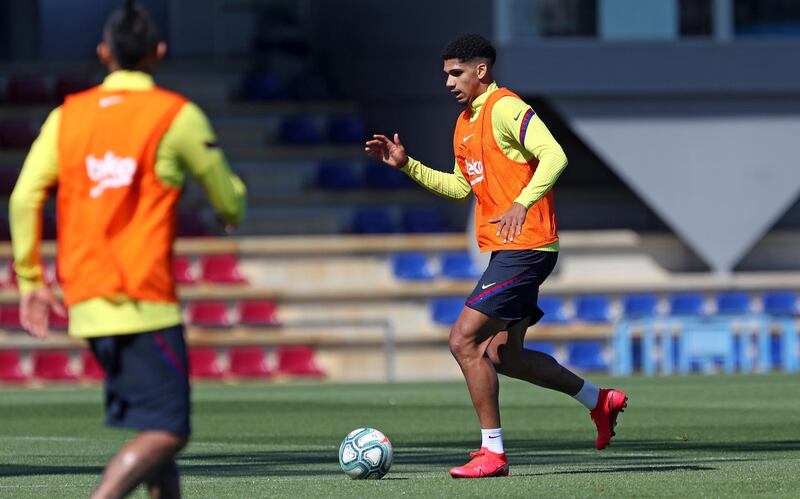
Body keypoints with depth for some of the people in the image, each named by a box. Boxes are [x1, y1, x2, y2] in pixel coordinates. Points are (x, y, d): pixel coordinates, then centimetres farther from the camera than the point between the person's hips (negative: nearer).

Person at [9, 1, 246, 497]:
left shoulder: (67, 115, 9)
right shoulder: (178, 115, -3)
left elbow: (25, 199, 1)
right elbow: (229, 200, 5)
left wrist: (32, 281, 9)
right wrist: (233, 208, 29)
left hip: (86, 303, 6)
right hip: (146, 304, -6)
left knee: (156, 423, 18)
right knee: (167, 433, -8)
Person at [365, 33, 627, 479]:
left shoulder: (505, 108, -13)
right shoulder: (465, 124, 17)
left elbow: (554, 156, -24)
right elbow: (460, 187, 26)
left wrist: (522, 203, -36)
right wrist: (407, 165, 17)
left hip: (524, 248, -10)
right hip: (508, 251, 10)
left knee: (464, 339, -13)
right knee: (503, 355, 15)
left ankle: (493, 452, -7)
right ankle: (599, 401, 26)